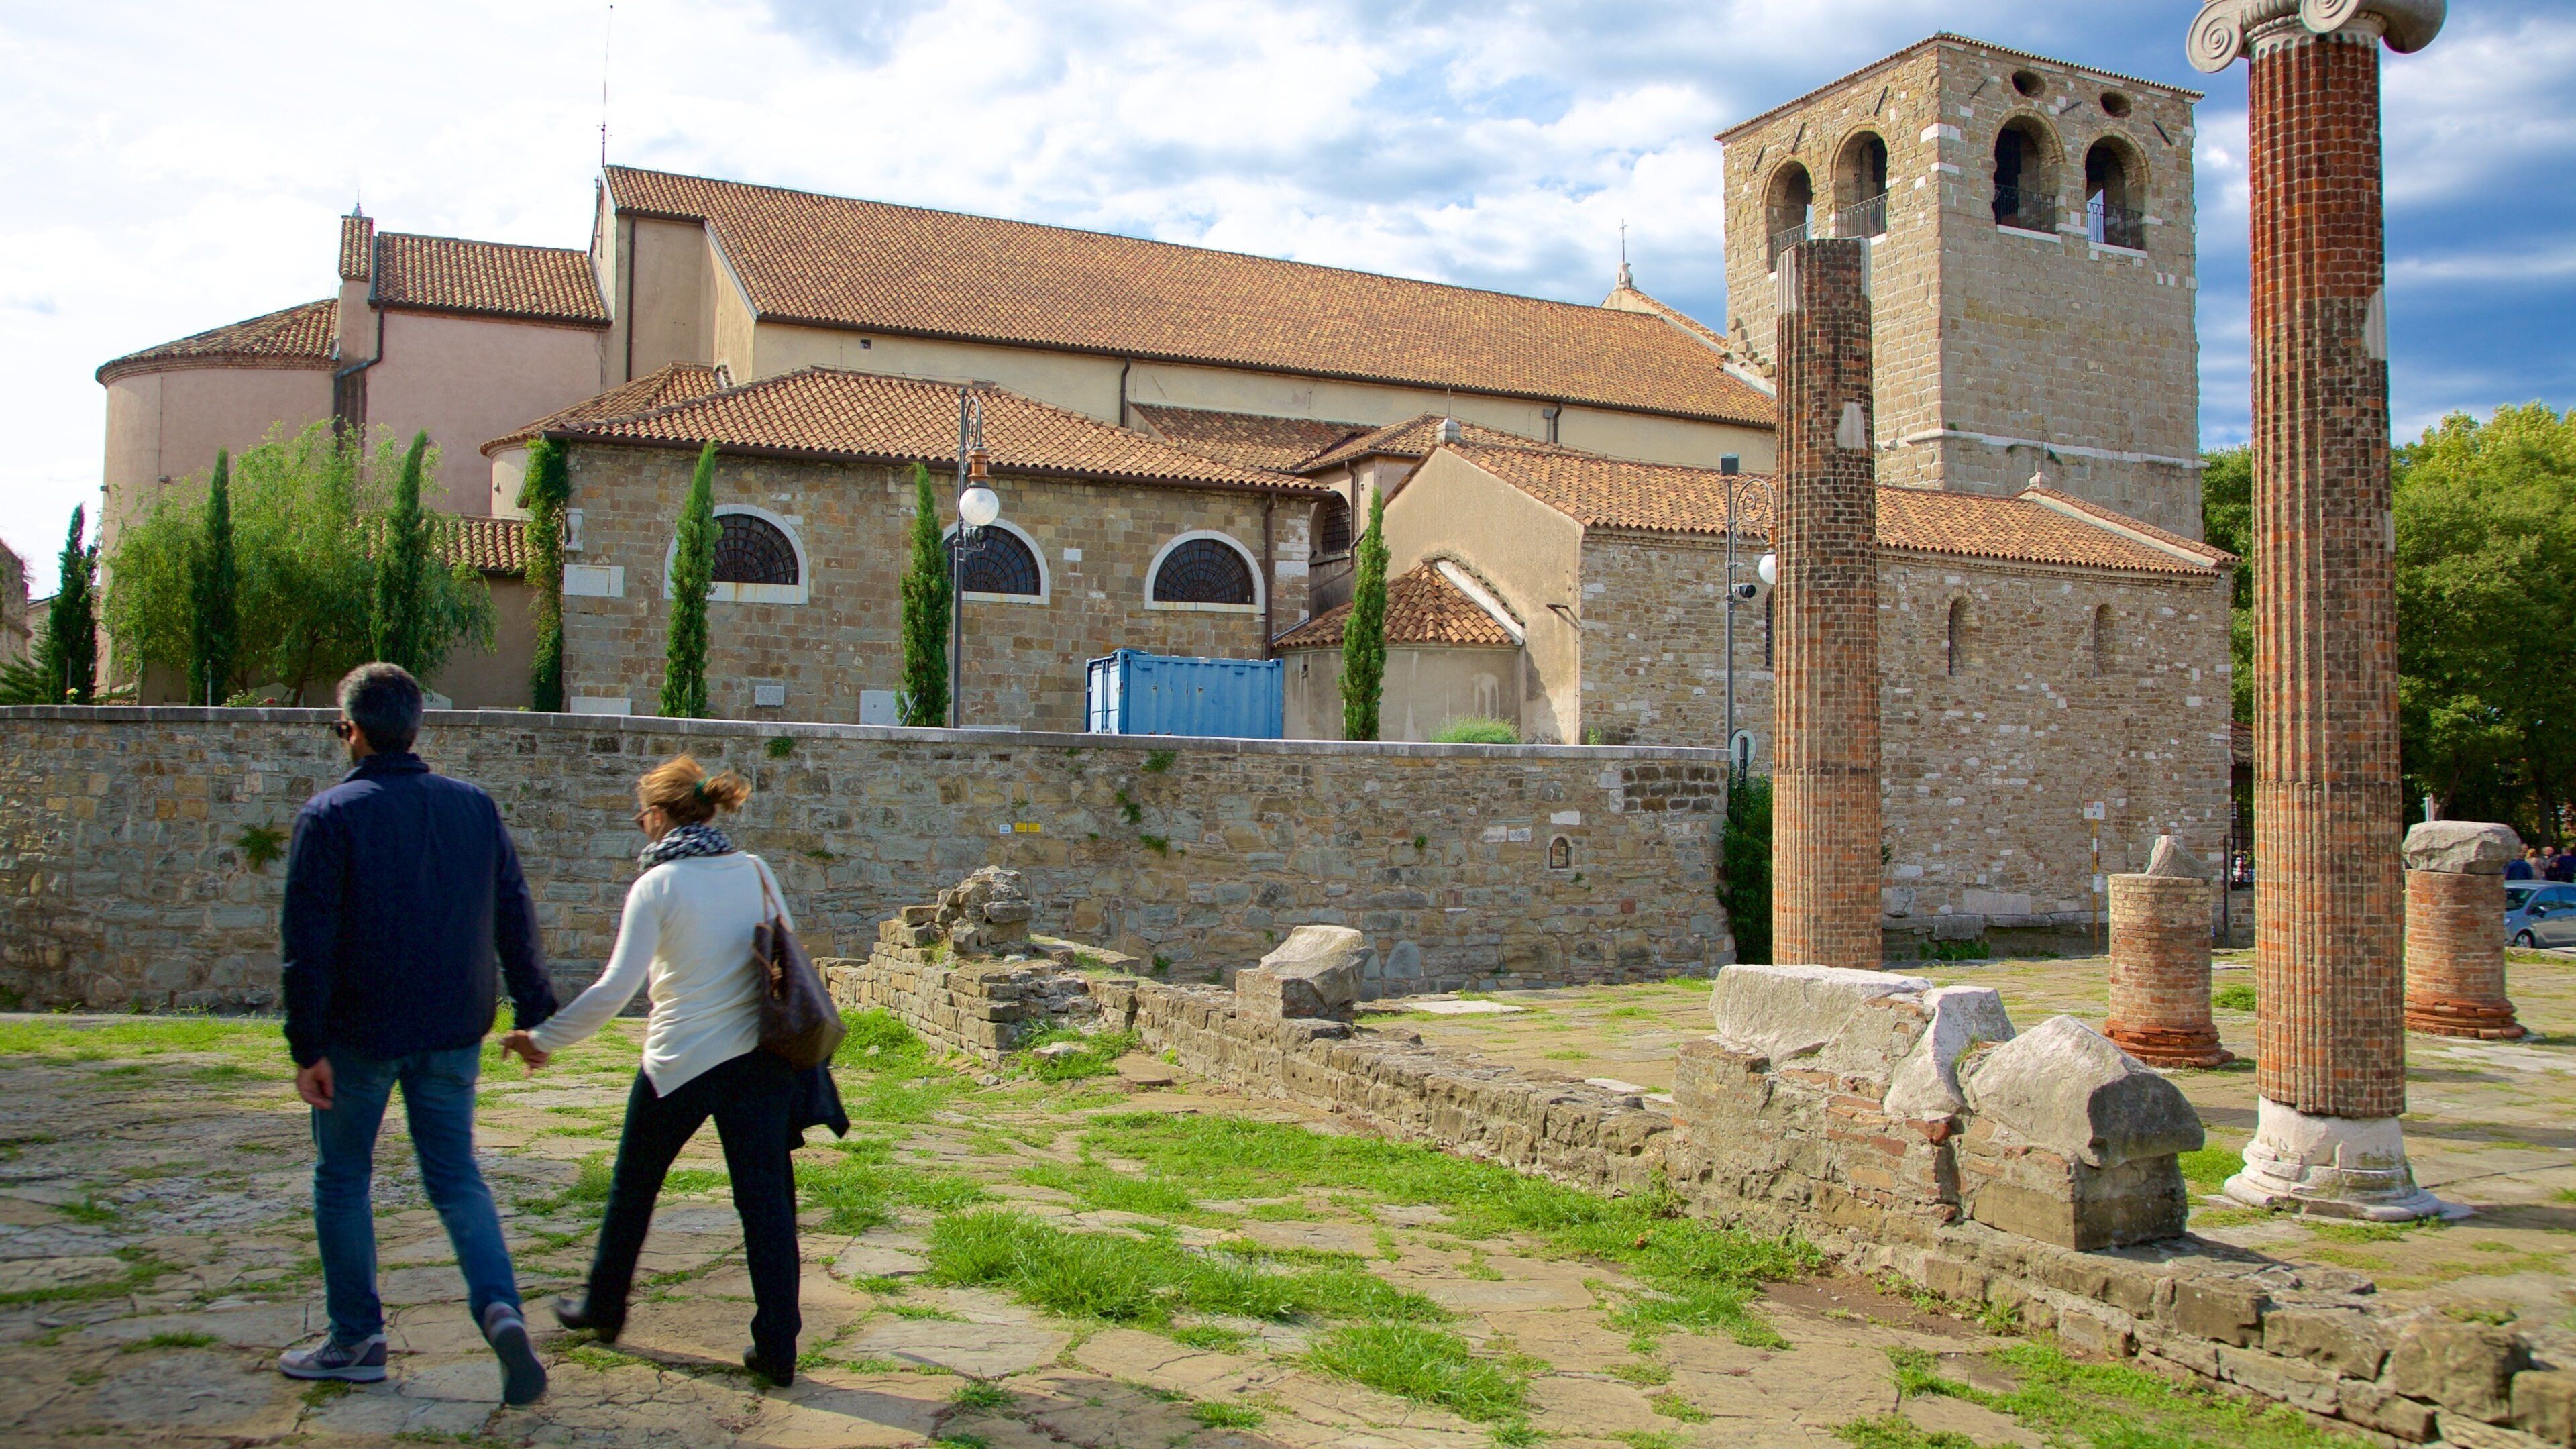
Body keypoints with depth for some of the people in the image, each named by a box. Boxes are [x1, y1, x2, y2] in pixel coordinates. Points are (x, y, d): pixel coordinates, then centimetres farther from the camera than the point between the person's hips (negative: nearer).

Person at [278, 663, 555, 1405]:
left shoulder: (329, 815, -10)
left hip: (361, 1033, -4)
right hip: (454, 1031, 4)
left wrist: (307, 1047, -9)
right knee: (456, 1176, 11)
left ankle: (357, 1340, 21)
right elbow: (516, 918, 5)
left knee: (343, 1178, 14)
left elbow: (308, 941, -13)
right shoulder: (476, 807, 4)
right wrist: (534, 1012, 10)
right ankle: (502, 1309, -10)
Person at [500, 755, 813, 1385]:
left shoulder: (657, 885, -10)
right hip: (760, 1059, 3)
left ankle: (604, 1308, 38)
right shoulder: (754, 871, 3)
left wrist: (544, 1039, -5)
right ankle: (778, 1347, 3)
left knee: (633, 1188, 19)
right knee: (766, 1198, 4)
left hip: (680, 1061, -3)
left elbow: (615, 987, -14)